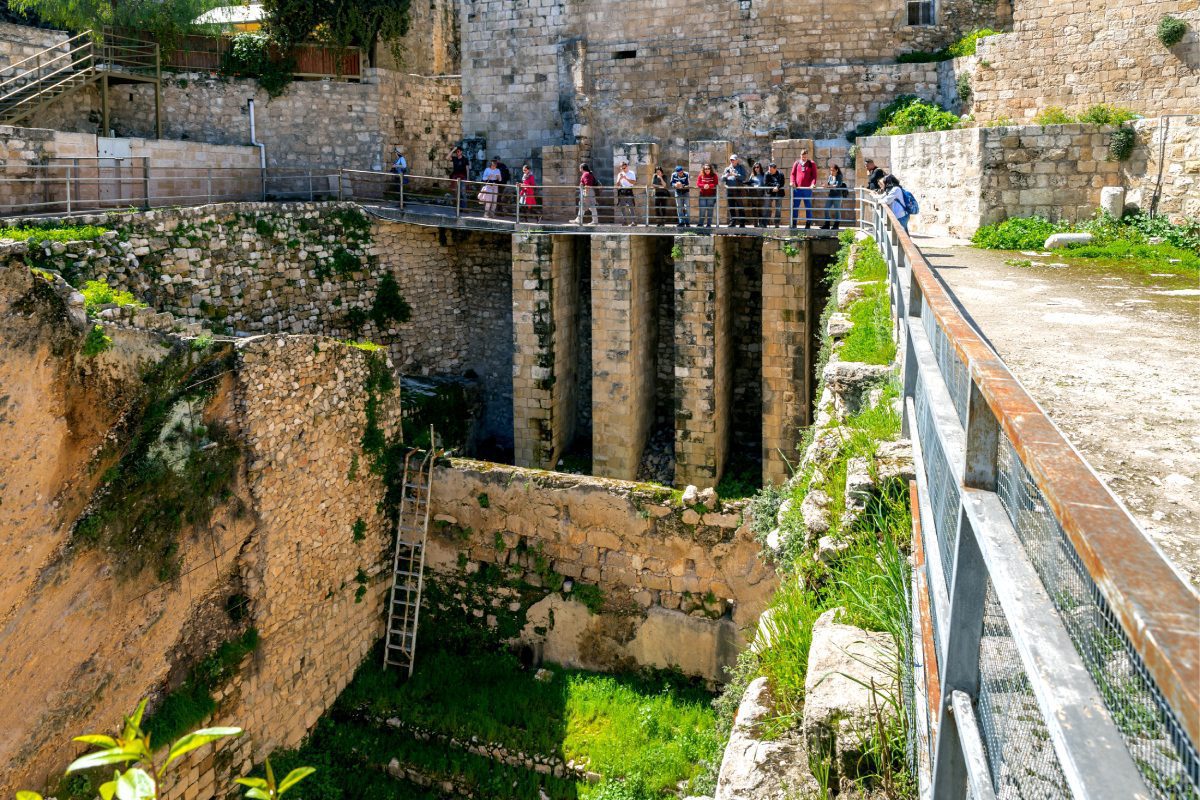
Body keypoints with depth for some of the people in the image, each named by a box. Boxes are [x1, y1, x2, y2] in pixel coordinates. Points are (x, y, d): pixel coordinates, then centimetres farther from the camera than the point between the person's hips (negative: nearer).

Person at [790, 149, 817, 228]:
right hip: (797, 188, 2)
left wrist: (813, 183, -15)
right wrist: (793, 182, -7)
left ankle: (808, 223, 7)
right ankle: (794, 223, 7)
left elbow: (814, 175, 1)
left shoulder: (812, 164, 6)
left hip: (807, 188, -2)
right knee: (795, 206, 2)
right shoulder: (796, 163, 11)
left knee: (808, 206, 2)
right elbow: (793, 173, 10)